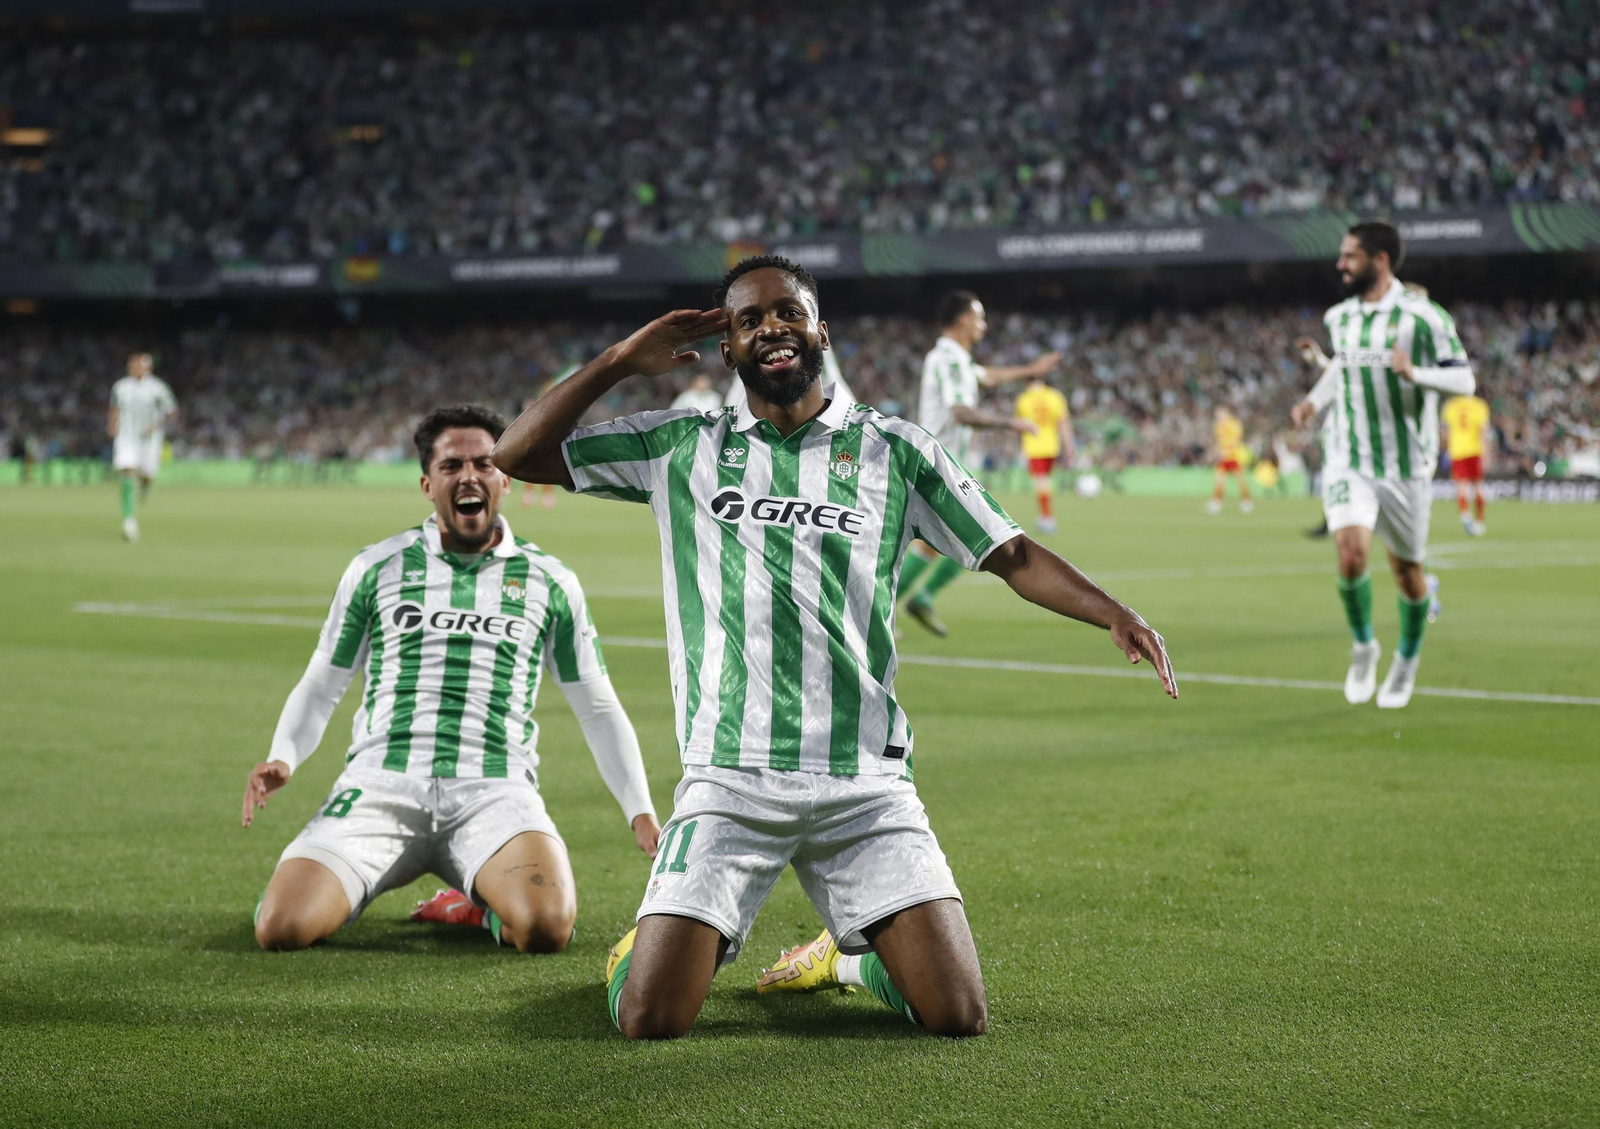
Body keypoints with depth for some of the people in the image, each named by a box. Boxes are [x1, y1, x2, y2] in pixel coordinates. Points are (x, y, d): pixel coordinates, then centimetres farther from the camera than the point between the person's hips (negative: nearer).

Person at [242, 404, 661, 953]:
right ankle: (345, 882, 17)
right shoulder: (377, 568, 12)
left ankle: (481, 900, 8)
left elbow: (599, 709, 18)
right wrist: (282, 759, -3)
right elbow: (320, 687, 17)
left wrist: (641, 813, 8)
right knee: (281, 927, -21)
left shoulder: (549, 582, 12)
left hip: (495, 790, 0)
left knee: (547, 926, -30)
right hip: (382, 783, 0)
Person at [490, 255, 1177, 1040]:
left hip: (866, 785, 1)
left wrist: (1115, 616, -6)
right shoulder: (683, 447, 10)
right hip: (729, 782, -1)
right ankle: (655, 940, 27)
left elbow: (1013, 557, 10)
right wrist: (621, 363, 4)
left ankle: (859, 955, 27)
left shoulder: (893, 450, 9)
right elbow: (515, 456, 9)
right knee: (649, 1020, -11)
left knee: (957, 1017, -8)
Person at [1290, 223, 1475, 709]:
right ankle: (1362, 645, 6)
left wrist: (1413, 372, -27)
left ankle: (1408, 658, 34)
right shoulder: (1339, 317, 7)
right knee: (1351, 554, -19)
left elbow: (1464, 380, -10)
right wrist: (1314, 401, 10)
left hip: (1405, 464, -3)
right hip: (1348, 462, 3)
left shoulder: (1422, 316, -10)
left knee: (1406, 568, 9)